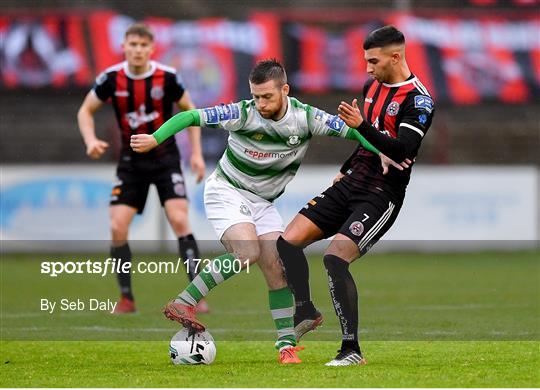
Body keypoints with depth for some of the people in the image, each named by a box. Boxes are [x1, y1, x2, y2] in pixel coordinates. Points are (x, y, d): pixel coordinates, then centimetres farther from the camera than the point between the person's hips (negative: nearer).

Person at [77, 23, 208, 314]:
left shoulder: (168, 77, -13)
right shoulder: (111, 78, -10)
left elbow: (189, 110, 3)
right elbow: (86, 110, 4)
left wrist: (196, 154, -2)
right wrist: (91, 140, -15)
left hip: (165, 158, -2)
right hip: (131, 161, 2)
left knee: (179, 220, -17)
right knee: (117, 227, -8)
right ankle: (126, 298, 7)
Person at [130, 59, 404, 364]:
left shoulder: (306, 117, -13)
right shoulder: (243, 113, -22)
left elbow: (349, 129, -9)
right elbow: (191, 117, -21)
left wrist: (382, 152, -23)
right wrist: (155, 138, -31)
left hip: (263, 201, 5)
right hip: (227, 191, -5)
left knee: (277, 268, -6)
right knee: (248, 252, -27)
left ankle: (288, 344, 0)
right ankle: (183, 303, -20)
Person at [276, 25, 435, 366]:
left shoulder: (418, 100, -14)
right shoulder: (373, 86, 11)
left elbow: (402, 151, -26)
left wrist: (361, 125, -33)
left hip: (382, 195, -8)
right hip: (350, 185, 8)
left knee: (335, 256, -24)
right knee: (289, 241, -2)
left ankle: (352, 349, -17)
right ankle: (306, 312, 16)